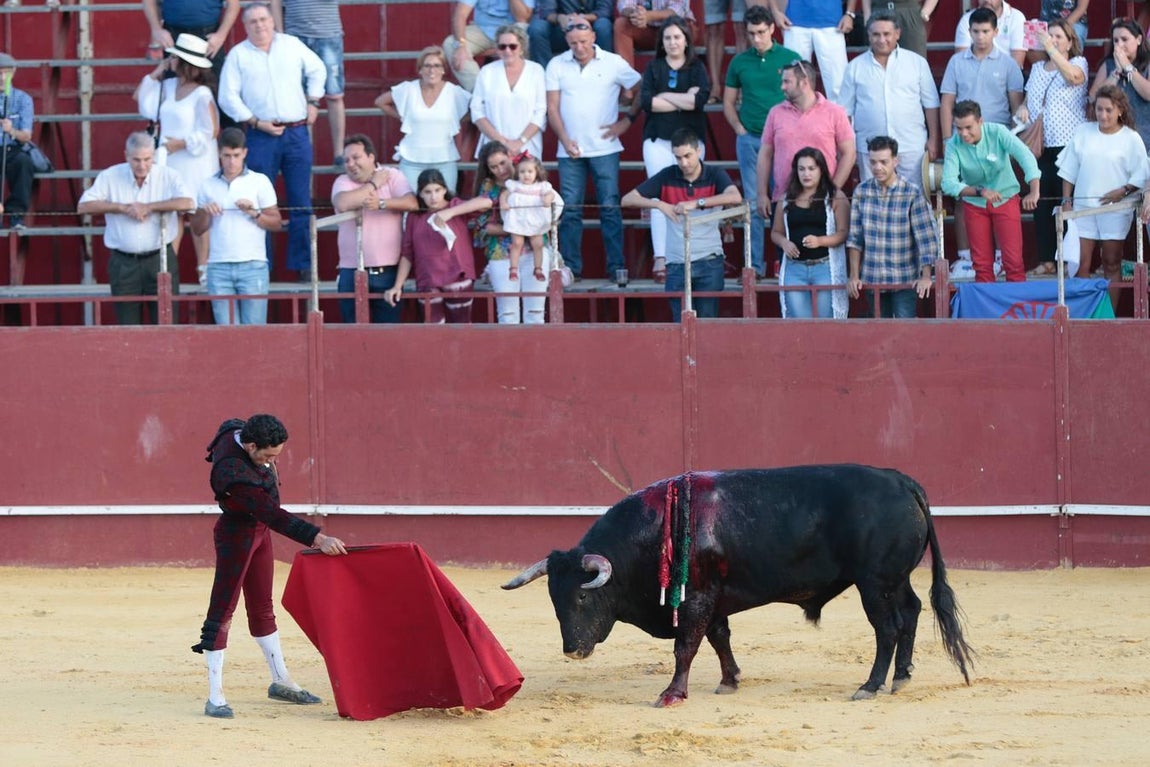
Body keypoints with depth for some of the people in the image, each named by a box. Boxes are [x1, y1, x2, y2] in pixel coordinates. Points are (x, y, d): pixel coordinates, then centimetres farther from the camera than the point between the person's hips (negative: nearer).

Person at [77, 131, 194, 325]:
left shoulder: (168, 177, -1)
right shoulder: (110, 177, 2)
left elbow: (188, 203, -17)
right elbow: (84, 206, -5)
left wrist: (149, 207, -16)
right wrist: (123, 208, -13)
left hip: (159, 259, -1)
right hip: (123, 263, 1)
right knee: (128, 327, 3)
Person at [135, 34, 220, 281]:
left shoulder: (202, 95, -13)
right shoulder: (168, 86, 8)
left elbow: (211, 131, -14)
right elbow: (140, 98, 18)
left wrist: (182, 143, -16)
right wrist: (155, 74, 8)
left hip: (194, 162, -6)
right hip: (169, 161, 6)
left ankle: (203, 267, 7)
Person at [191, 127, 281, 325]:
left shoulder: (260, 182, 6)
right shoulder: (208, 185, 13)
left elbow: (277, 223, 5)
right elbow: (196, 230, 16)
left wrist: (254, 213, -11)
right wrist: (205, 213, -3)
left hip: (252, 265, -2)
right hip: (219, 267, 2)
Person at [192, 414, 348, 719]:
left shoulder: (237, 429, -11)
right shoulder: (233, 472, -36)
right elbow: (272, 514, -39)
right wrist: (317, 538, -42)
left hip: (259, 532, 9)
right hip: (236, 536, -9)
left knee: (262, 608, 19)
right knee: (222, 611, -6)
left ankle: (280, 681, 30)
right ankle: (215, 698, -6)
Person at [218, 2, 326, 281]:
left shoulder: (292, 45, 7)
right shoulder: (238, 55, 1)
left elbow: (317, 70, 21)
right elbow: (228, 98, -1)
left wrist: (313, 102, 12)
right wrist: (255, 122, -8)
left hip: (297, 133, 2)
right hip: (261, 135, -2)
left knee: (301, 202, 3)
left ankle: (303, 264, 9)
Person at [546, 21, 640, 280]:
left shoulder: (614, 63, 1)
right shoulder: (557, 66, 4)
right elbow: (552, 107, 3)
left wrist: (628, 120, 0)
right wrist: (565, 140, -7)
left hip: (604, 148, -2)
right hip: (570, 149, 2)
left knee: (610, 207, -3)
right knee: (570, 210, 1)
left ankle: (616, 266, 0)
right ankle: (570, 267, 5)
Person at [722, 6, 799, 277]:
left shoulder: (790, 58, 1)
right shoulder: (740, 62, 7)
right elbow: (729, 102, 14)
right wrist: (739, 129, 1)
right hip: (749, 140, 2)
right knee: (753, 203, 4)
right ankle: (755, 265, 7)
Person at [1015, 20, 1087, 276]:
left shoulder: (1078, 63, 3)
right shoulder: (1037, 68, 19)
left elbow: (1072, 76, -21)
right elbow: (1028, 98, 26)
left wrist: (1050, 49, -26)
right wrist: (1022, 109, 3)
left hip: (1067, 143, -5)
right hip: (1040, 146, 5)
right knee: (1041, 202, 1)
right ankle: (1046, 260, 5)